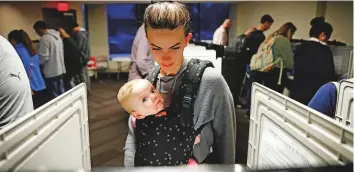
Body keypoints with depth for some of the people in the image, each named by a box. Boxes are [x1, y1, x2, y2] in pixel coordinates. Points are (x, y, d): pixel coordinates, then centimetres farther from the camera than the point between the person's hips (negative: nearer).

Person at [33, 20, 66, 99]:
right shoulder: (57, 36, 11)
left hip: (51, 72, -9)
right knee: (61, 93, 15)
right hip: (60, 69, 9)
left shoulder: (44, 39, -15)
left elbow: (44, 57, -17)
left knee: (55, 96, 1)